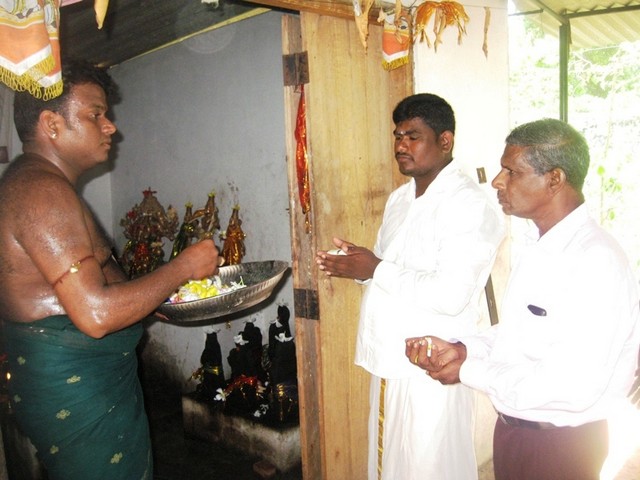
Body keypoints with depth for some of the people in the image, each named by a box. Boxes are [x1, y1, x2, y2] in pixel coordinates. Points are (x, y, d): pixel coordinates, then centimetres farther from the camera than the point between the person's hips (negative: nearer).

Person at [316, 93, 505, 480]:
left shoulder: (470, 204, -16)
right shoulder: (399, 199, 12)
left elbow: (451, 295, -24)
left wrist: (376, 270, -19)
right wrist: (359, 262, -2)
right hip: (390, 360, 8)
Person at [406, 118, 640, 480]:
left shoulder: (596, 262, -26)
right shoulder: (539, 250, 4)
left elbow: (575, 387, -29)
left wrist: (470, 370, -21)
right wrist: (460, 349, -4)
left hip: (559, 444, -8)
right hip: (513, 426, 8)